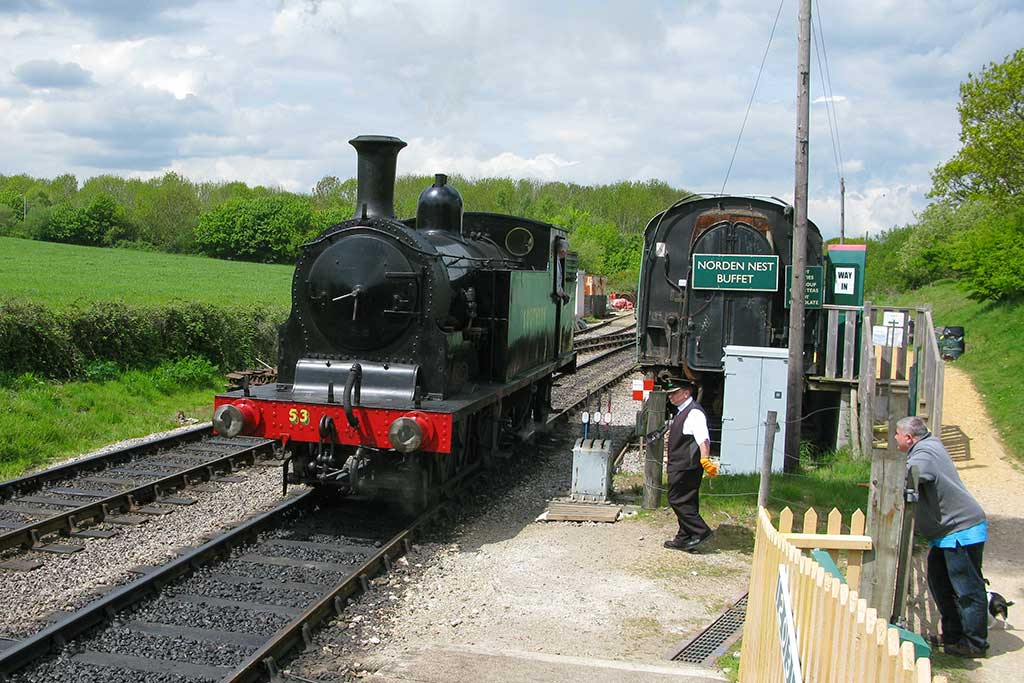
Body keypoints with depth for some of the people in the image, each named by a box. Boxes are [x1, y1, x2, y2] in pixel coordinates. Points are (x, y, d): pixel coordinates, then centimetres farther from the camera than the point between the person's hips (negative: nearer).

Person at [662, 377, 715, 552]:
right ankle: (685, 539, 22)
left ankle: (701, 531, -1)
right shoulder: (682, 412, 14)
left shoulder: (694, 413, -18)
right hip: (680, 467, 10)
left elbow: (703, 439, -31)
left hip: (686, 468, -10)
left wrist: (705, 460, -42)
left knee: (678, 500, -7)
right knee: (686, 502, 14)